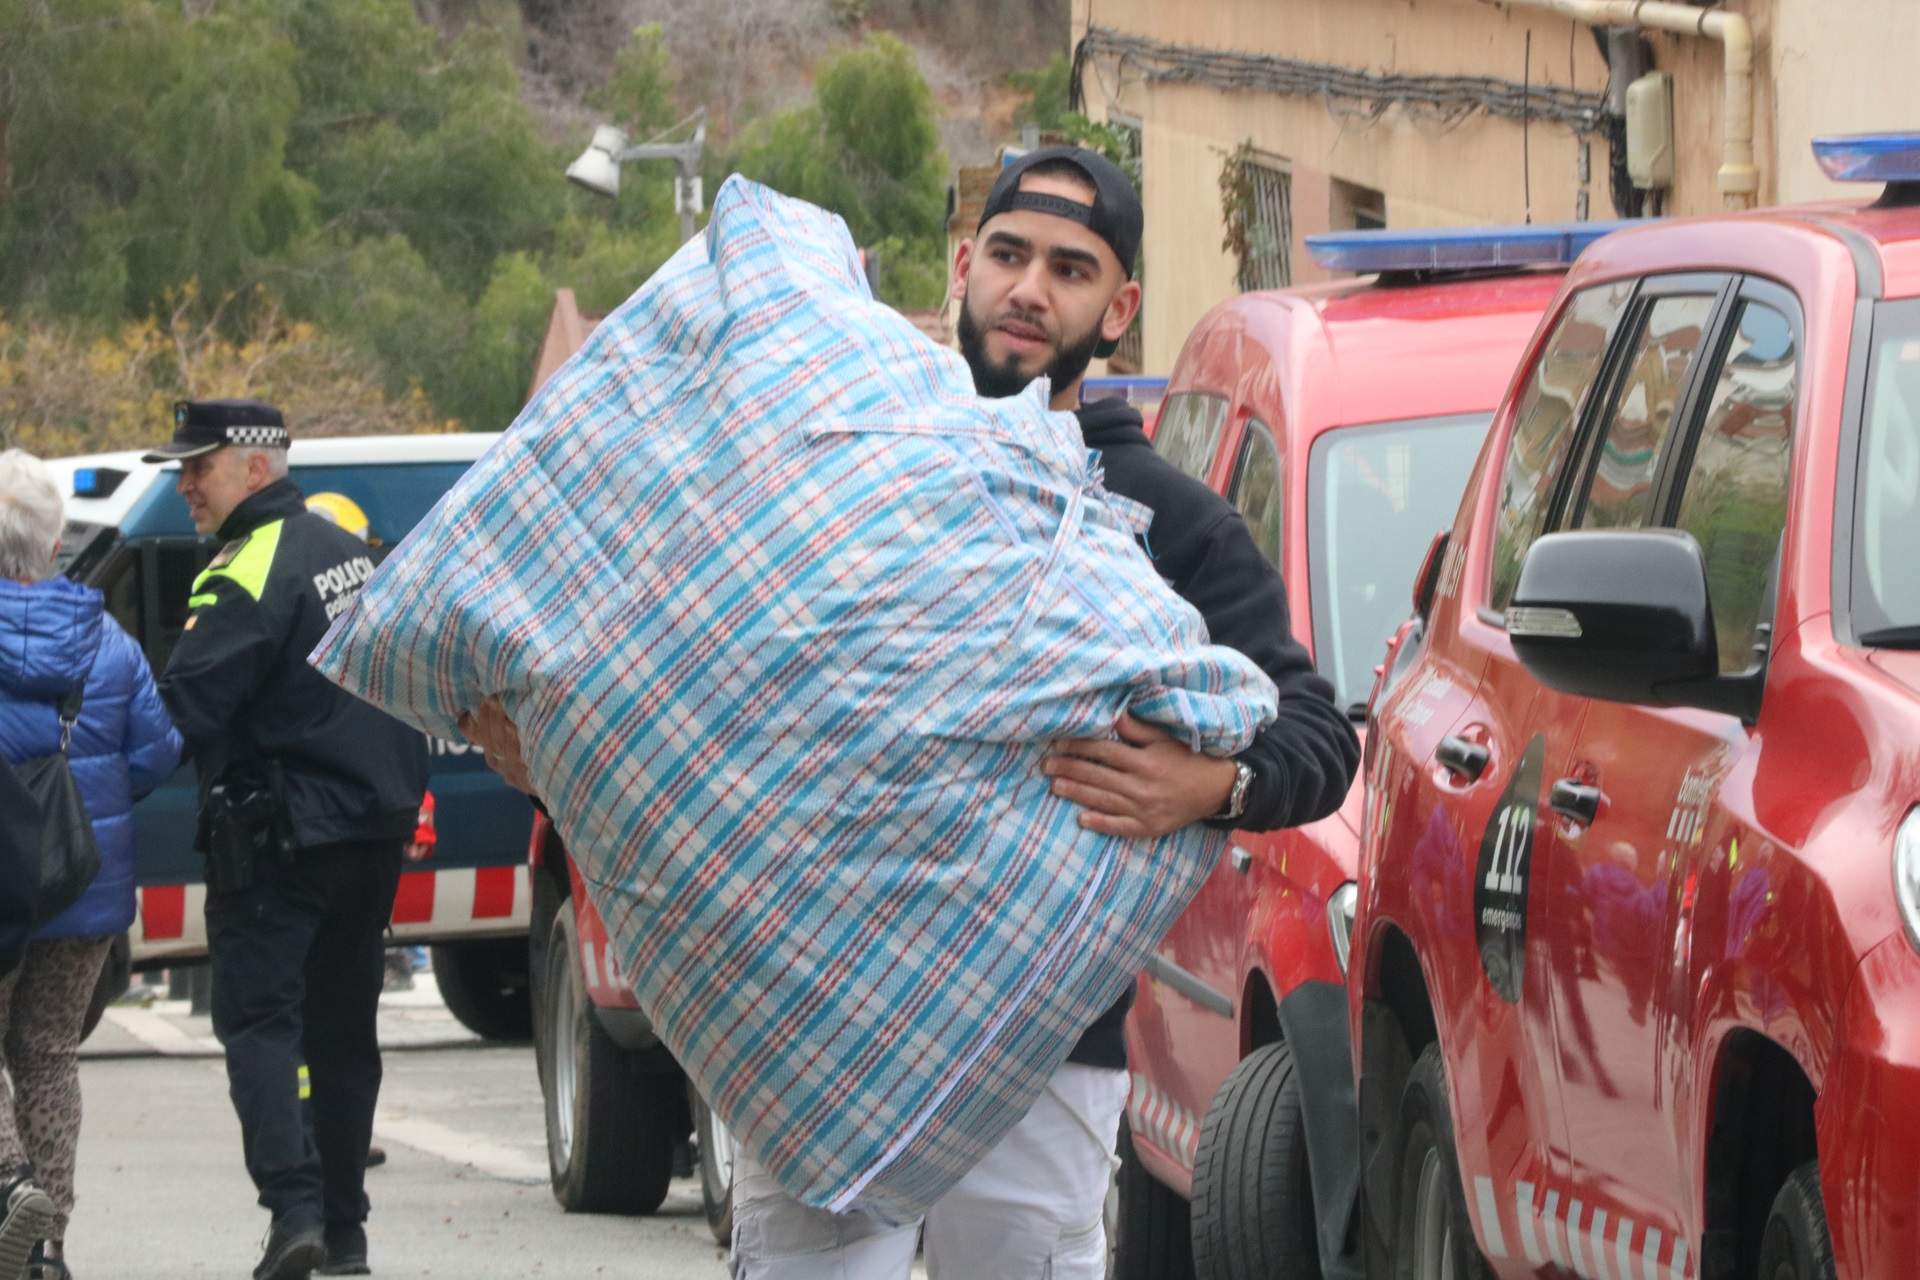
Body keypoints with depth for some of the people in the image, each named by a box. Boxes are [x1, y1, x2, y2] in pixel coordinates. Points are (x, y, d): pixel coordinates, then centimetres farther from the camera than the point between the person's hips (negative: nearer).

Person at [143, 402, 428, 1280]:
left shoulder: (248, 574, -17)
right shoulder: (350, 554, 13)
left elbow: (182, 711, -24)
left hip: (279, 836, -8)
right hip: (374, 824, 8)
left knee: (258, 1017, -7)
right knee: (342, 1026, 13)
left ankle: (295, 1208, -22)